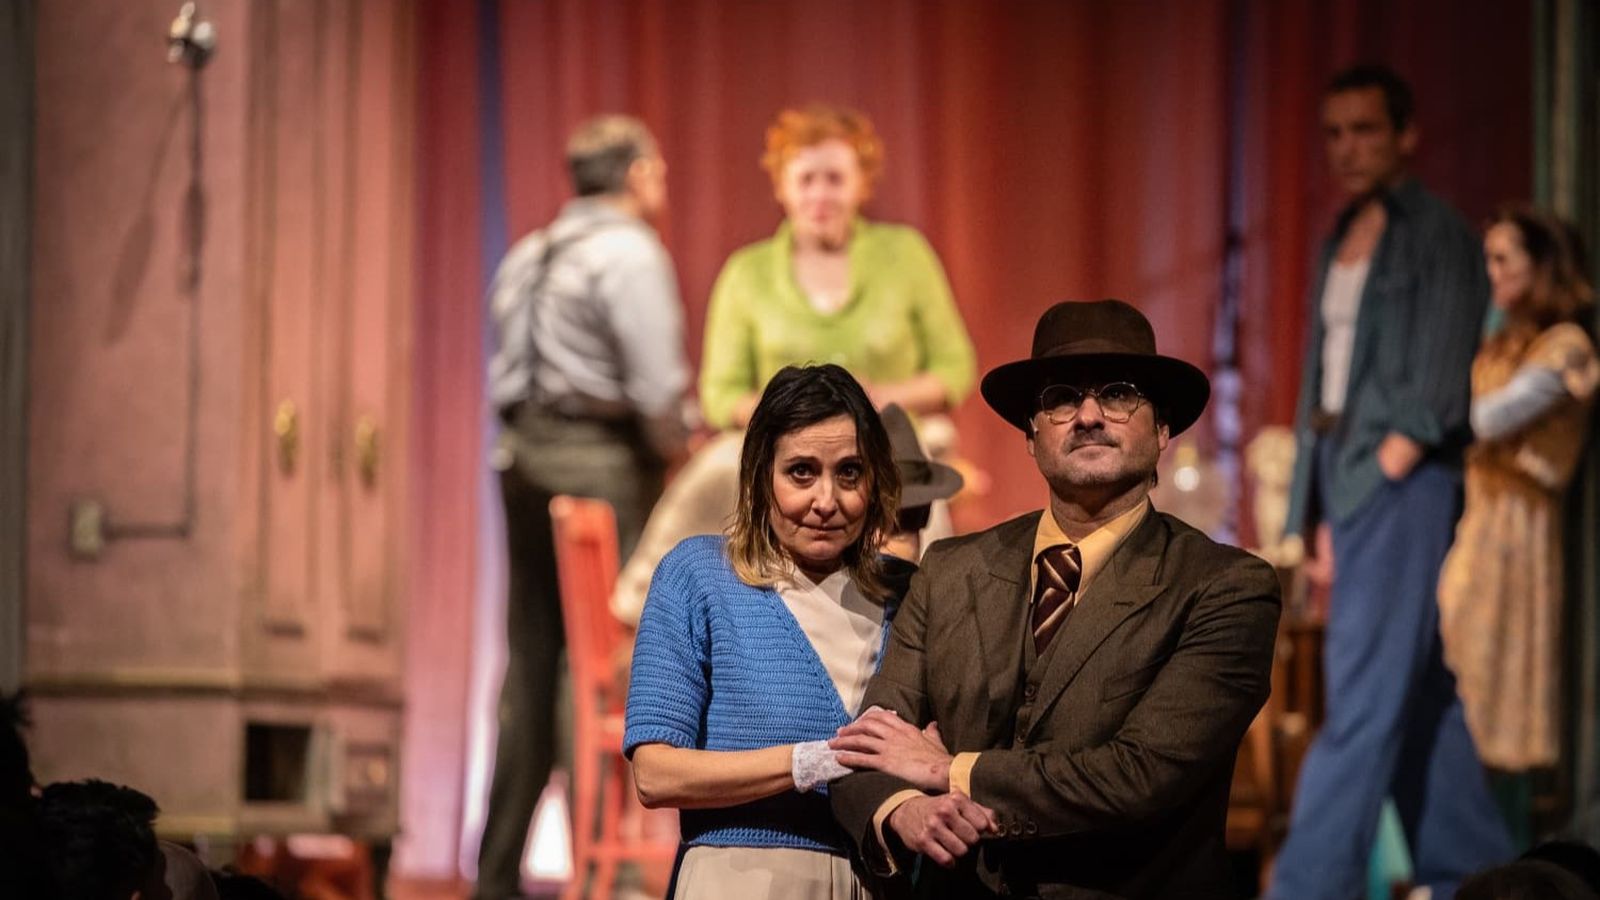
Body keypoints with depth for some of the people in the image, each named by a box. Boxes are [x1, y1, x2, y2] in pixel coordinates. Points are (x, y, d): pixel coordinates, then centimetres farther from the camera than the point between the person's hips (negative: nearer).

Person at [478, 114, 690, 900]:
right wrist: (676, 449, 0)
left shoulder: (527, 255, 16)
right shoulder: (630, 252, -9)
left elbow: (511, 370, 13)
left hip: (523, 460, 8)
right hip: (602, 464, -8)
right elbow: (657, 383, -16)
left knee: (530, 666, 10)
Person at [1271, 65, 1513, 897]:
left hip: (1400, 484, -8)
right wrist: (1318, 511, 11)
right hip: (1343, 481, 8)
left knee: (1364, 694, -10)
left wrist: (1387, 467, -15)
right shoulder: (1341, 242, 16)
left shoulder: (1437, 237, -5)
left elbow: (1435, 391, -11)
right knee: (1420, 692, 11)